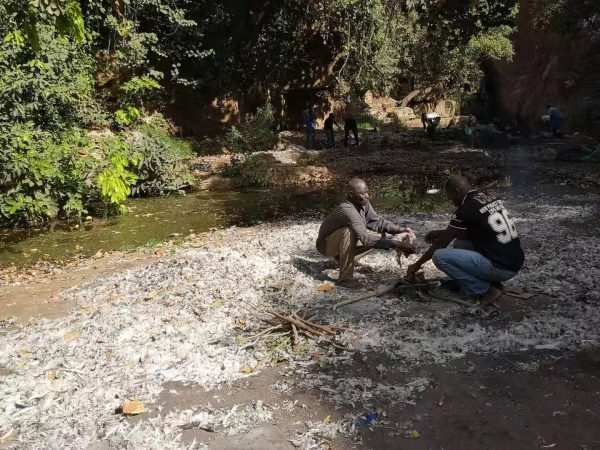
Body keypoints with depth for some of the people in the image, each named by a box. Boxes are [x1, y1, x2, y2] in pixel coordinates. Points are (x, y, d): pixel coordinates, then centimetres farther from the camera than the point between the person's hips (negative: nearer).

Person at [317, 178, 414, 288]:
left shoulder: (364, 204, -12)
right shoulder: (348, 210, -36)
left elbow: (377, 221, -2)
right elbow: (366, 240, -42)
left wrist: (400, 230, -17)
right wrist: (395, 244, -44)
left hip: (342, 240, 8)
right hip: (326, 245, -8)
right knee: (350, 231, -37)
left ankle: (343, 256, 13)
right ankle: (345, 277, -25)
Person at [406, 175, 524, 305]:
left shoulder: (467, 209, -12)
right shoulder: (490, 198, 11)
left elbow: (443, 242, -3)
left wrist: (417, 264, 8)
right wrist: (441, 232, 26)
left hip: (501, 267, -9)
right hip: (515, 263, 9)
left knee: (439, 256, -9)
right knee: (459, 243, 22)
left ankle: (487, 289, -4)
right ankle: (491, 282, 11)